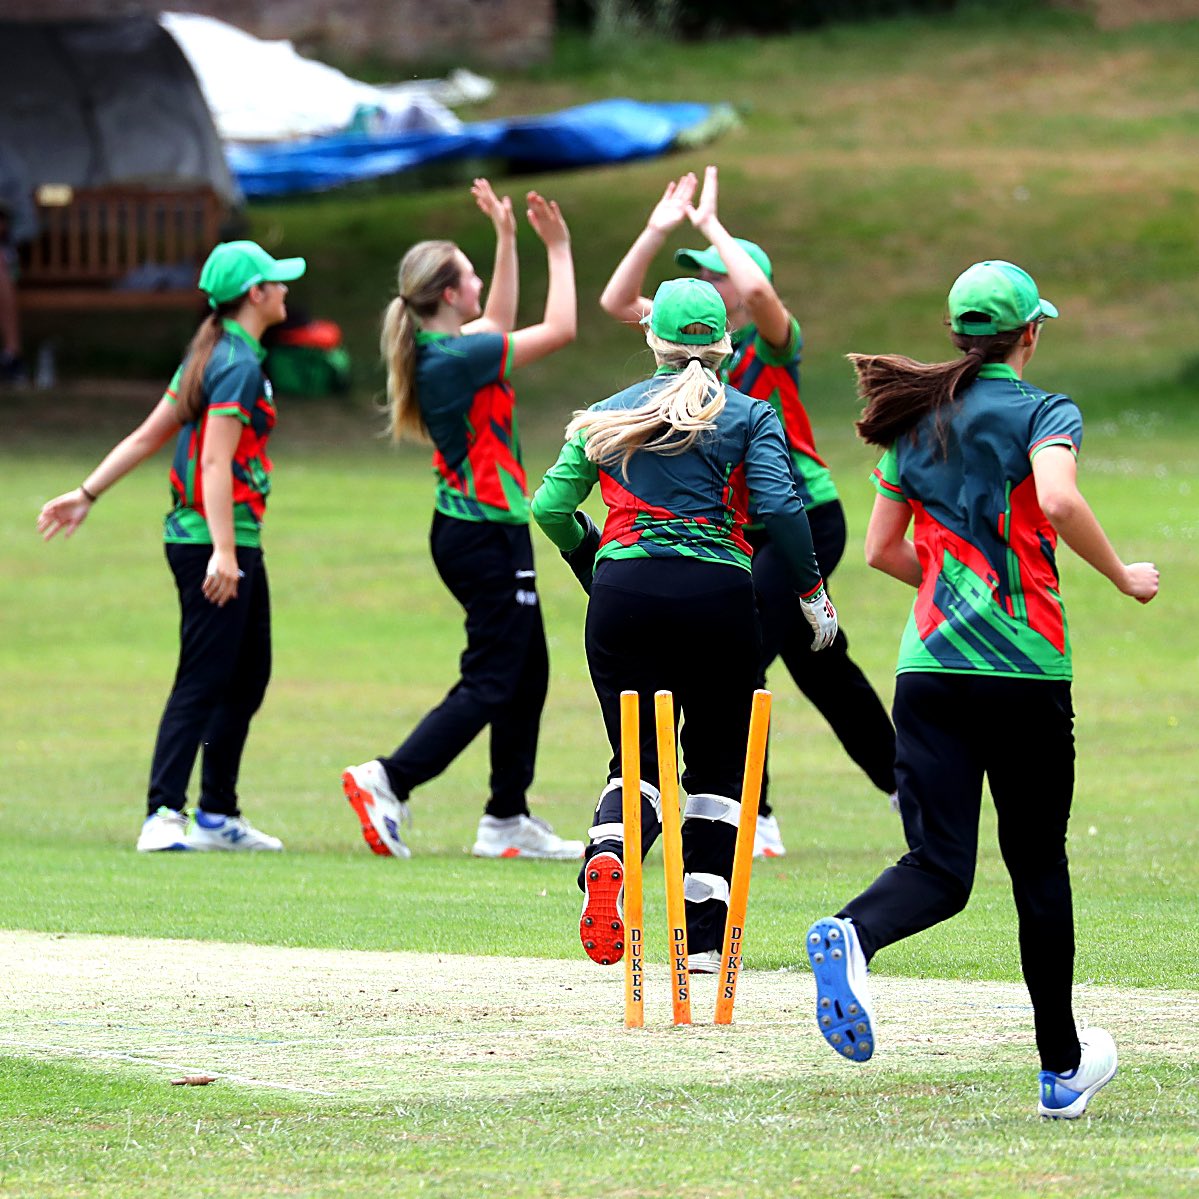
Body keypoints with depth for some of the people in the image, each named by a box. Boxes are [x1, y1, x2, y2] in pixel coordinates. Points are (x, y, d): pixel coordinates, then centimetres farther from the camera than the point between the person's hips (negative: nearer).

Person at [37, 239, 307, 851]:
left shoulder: (213, 356, 15)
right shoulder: (239, 364, -14)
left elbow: (147, 436, 15)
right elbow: (215, 462, -22)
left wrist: (87, 494, 18)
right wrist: (223, 551, -28)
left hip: (236, 546, 10)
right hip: (217, 541, -10)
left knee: (247, 676, 15)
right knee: (202, 682, -11)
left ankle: (218, 816, 20)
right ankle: (163, 814, -14)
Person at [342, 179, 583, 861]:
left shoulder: (438, 350, 6)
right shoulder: (456, 359, -19)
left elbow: (501, 322, 26)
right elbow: (560, 330, -15)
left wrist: (508, 238, 22)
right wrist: (559, 248, -5)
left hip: (469, 529, 10)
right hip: (489, 535, -10)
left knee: (528, 675, 15)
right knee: (491, 683, -8)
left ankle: (508, 820, 17)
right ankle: (390, 782, -16)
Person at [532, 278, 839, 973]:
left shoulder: (609, 415, 13)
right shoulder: (749, 416, 6)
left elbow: (550, 507, 9)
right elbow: (779, 506, -8)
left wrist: (594, 564, 25)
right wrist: (812, 590, 1)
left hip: (623, 596, 2)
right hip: (719, 596, -2)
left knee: (637, 758, 9)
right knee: (716, 764, 10)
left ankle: (608, 856, -26)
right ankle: (705, 939, 4)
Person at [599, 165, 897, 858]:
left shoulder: (773, 341, -13)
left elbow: (758, 290, -35)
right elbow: (617, 301, 4)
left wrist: (711, 225, -24)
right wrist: (659, 231, -5)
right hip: (747, 529, 9)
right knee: (817, 665, 17)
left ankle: (755, 819, -13)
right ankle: (900, 781, 33)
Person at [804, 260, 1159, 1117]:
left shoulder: (919, 420, 14)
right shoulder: (1044, 413, -2)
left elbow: (882, 550, 18)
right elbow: (1058, 501, -22)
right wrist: (1124, 577, -8)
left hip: (929, 664, 4)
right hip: (1026, 674, -4)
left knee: (940, 868, -4)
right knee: (1039, 865, 11)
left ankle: (851, 936, -38)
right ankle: (1063, 1068, 18)